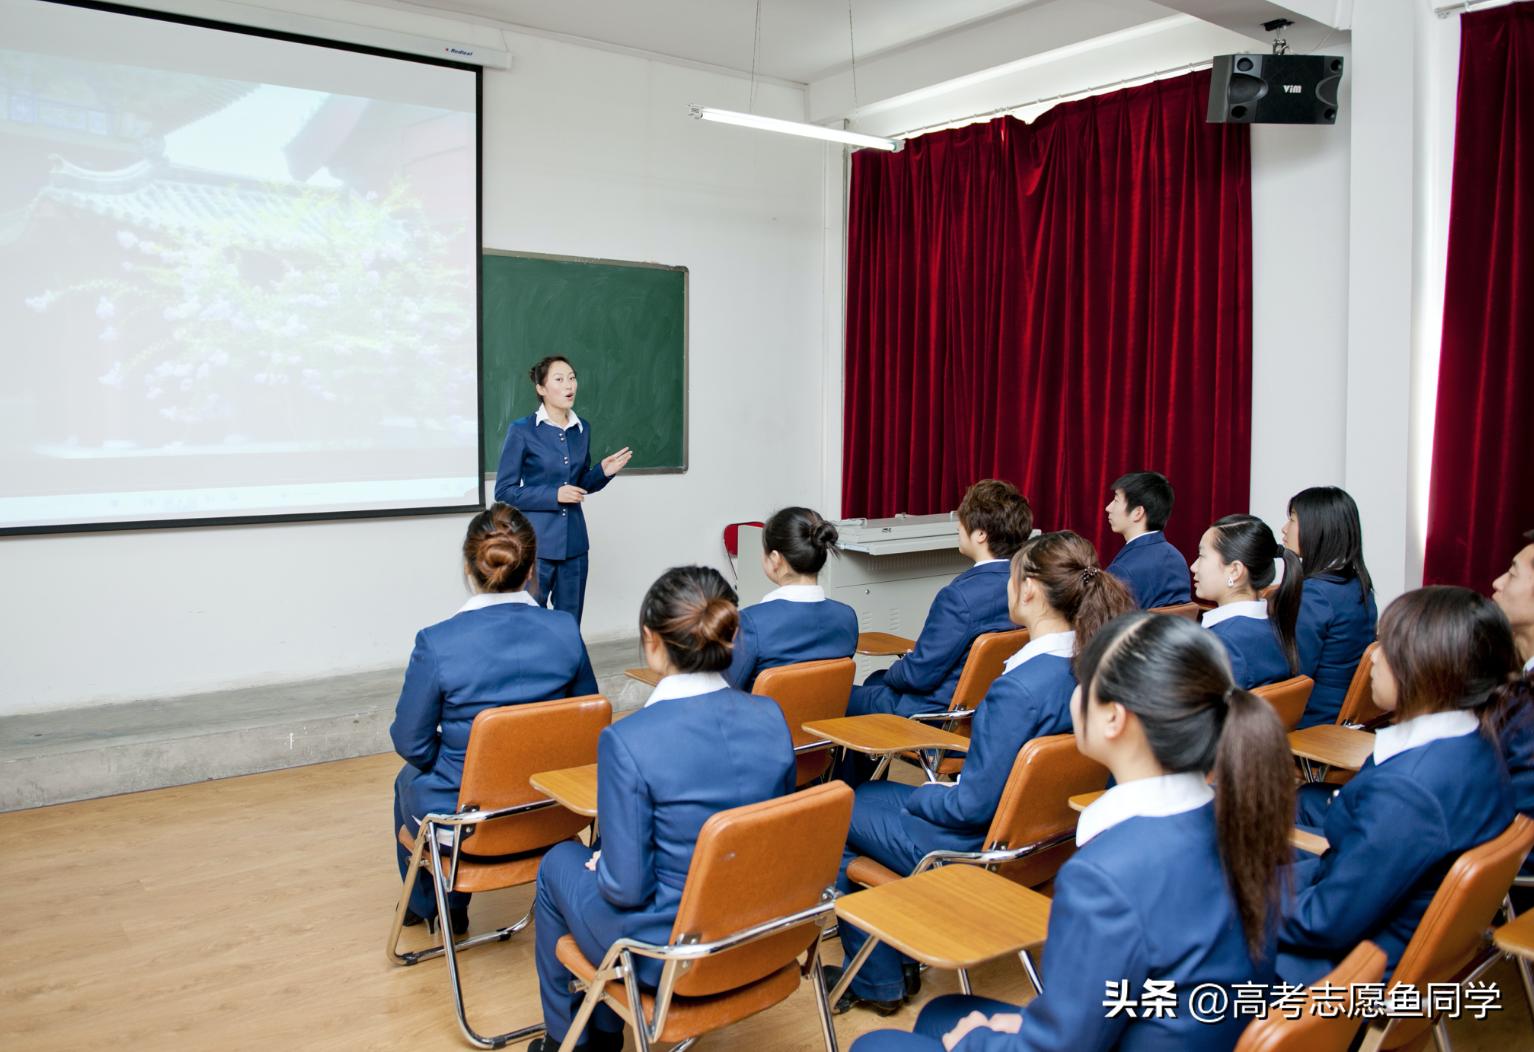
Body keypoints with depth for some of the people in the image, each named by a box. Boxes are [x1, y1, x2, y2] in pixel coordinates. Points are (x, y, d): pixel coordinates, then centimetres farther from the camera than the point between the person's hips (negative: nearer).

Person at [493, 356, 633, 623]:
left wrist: (604, 471, -3)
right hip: (536, 542, -5)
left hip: (574, 542, 5)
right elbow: (504, 491, -7)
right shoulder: (522, 430, -7)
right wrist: (553, 495, -16)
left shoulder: (582, 430, 7)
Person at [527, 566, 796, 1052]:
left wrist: (600, 865, 0)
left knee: (559, 865, 25)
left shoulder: (627, 740, -27)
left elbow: (627, 887, -22)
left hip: (665, 955, -5)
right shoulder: (771, 718, -9)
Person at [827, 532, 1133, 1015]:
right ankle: (896, 963, 31)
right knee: (864, 794, 23)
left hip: (974, 844, -9)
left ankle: (877, 981, 23)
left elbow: (973, 804, -25)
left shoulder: (1020, 688, -32)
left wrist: (917, 796, -6)